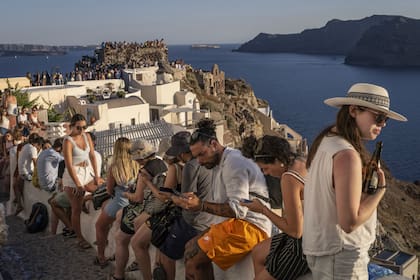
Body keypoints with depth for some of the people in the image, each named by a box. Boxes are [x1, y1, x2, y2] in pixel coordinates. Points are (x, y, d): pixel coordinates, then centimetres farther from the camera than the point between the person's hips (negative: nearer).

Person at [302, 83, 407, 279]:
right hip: (339, 256, -9)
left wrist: (362, 177, 0)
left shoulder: (325, 141, 3)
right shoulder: (347, 155, -25)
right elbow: (350, 222, -25)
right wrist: (380, 189, -14)